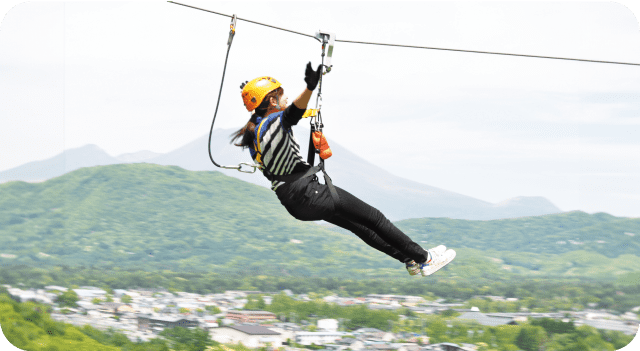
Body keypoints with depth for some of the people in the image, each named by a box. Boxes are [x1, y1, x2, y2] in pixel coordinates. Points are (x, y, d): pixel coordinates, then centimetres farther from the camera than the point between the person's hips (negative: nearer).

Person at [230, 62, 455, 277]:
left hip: (294, 204, 10)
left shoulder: (254, 132, 9)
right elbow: (292, 113, -40)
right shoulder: (273, 123, -17)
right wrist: (310, 88, -58)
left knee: (360, 226, 20)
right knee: (374, 219, 2)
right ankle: (424, 259, 9)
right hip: (310, 194, -10)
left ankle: (410, 261, 26)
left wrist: (253, 97, 50)